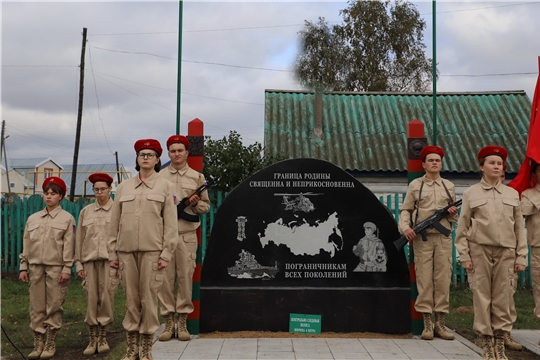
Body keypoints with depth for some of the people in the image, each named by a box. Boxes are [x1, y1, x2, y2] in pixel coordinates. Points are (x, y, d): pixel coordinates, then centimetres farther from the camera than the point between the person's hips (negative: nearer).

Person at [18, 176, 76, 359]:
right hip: (36, 267, 3)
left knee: (54, 306, -1)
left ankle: (50, 344, 8)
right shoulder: (33, 218, 13)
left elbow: (69, 246, -3)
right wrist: (23, 267, 6)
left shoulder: (67, 218, 2)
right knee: (36, 306, 3)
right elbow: (26, 244, 12)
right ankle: (38, 344, 10)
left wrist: (67, 268, -9)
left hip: (56, 268, -3)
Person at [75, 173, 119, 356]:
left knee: (107, 298, -3)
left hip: (109, 260, -2)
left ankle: (103, 337, 11)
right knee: (91, 299, 1)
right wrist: (78, 263, 6)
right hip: (90, 260, 2)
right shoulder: (85, 212, 13)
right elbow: (79, 239, 13)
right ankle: (93, 339, 10)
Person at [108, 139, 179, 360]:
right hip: (126, 251, 2)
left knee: (149, 299, -1)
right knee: (131, 299, 5)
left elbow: (171, 224, 0)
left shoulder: (165, 187, 5)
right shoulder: (123, 187, 12)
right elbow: (114, 223, 11)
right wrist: (112, 254, 7)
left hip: (152, 251, -2)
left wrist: (166, 254, -7)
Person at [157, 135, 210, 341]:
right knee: (165, 277, -1)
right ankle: (168, 322, 9)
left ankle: (183, 322, 10)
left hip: (187, 234, 0)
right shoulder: (159, 177, 10)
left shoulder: (197, 177, 11)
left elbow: (206, 206, 12)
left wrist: (196, 204, -8)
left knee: (186, 276, 0)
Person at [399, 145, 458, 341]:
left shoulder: (449, 186, 13)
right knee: (424, 280, -2)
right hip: (422, 238, -2)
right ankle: (427, 324, 6)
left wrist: (453, 213, -5)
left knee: (443, 279, 2)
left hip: (443, 238, 2)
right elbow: (405, 210, 4)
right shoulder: (415, 185, 6)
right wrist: (405, 227, -13)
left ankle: (440, 323, 10)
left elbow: (454, 218, 18)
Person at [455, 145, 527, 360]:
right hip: (479, 251, -2)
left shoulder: (512, 194, 12)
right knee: (482, 297, 0)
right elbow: (462, 228, 3)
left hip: (505, 252, 2)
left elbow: (519, 228, 11)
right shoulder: (471, 193, 6)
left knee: (502, 298, 2)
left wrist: (521, 257, 5)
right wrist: (464, 256, -3)